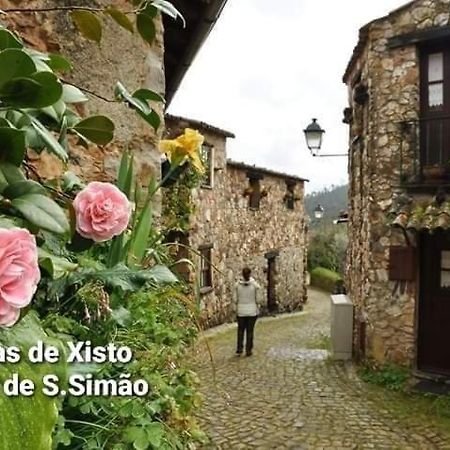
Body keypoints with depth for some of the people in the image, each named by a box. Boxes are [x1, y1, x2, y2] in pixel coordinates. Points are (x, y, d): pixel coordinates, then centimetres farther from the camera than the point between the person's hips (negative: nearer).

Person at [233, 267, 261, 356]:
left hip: (241, 311, 1)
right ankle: (248, 351, 17)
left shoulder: (237, 285, -7)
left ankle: (239, 350, 14)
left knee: (240, 330, 17)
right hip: (252, 311, -1)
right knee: (250, 331, 11)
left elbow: (235, 299, -3)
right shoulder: (255, 285, -11)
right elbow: (257, 299, -7)